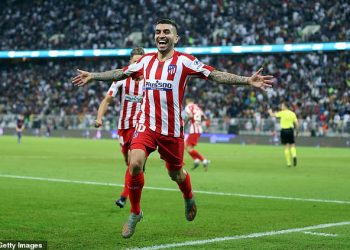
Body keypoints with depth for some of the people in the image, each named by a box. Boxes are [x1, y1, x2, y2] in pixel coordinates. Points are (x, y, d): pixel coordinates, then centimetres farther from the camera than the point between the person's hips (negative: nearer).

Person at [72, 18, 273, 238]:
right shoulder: (146, 60, 7)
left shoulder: (184, 61, -6)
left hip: (172, 129, -2)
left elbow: (215, 75, -12)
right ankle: (135, 212, 0)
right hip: (147, 125, 2)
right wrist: (93, 76, 28)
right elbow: (121, 73, 22)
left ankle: (189, 198, 47)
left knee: (175, 173, 11)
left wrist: (248, 80, -23)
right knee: (135, 164, -20)